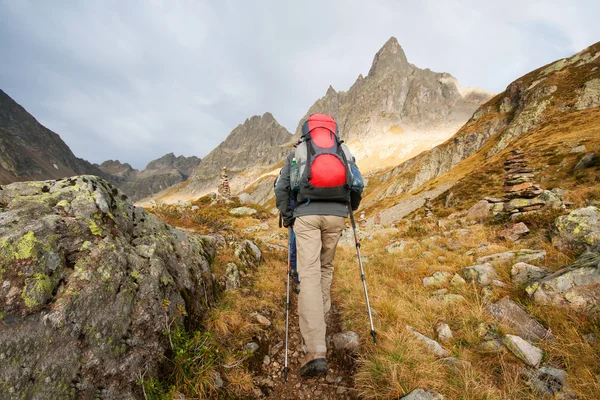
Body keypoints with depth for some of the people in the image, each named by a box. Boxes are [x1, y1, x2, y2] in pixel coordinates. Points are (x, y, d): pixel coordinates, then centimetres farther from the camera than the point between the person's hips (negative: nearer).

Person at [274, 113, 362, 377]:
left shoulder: (296, 152, 17)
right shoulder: (343, 150, 21)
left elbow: (281, 188, 9)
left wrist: (287, 217, 19)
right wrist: (350, 210, 34)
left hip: (306, 214, -2)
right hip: (336, 214, 3)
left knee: (308, 275, -6)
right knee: (326, 266, 23)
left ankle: (316, 351, -11)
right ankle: (322, 313, 38)